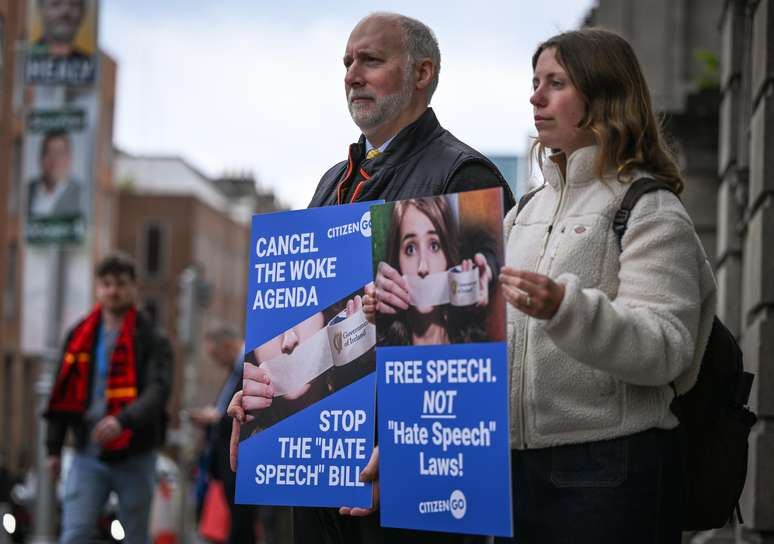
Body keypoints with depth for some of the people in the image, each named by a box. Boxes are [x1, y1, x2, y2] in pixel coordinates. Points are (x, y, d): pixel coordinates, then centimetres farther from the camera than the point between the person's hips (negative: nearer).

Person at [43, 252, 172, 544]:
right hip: (88, 456, 2)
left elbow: (158, 391, -20)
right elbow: (63, 394, 13)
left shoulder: (150, 339, -5)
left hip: (134, 457, -2)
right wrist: (54, 447, 11)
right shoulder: (79, 337, 8)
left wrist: (123, 420, -37)